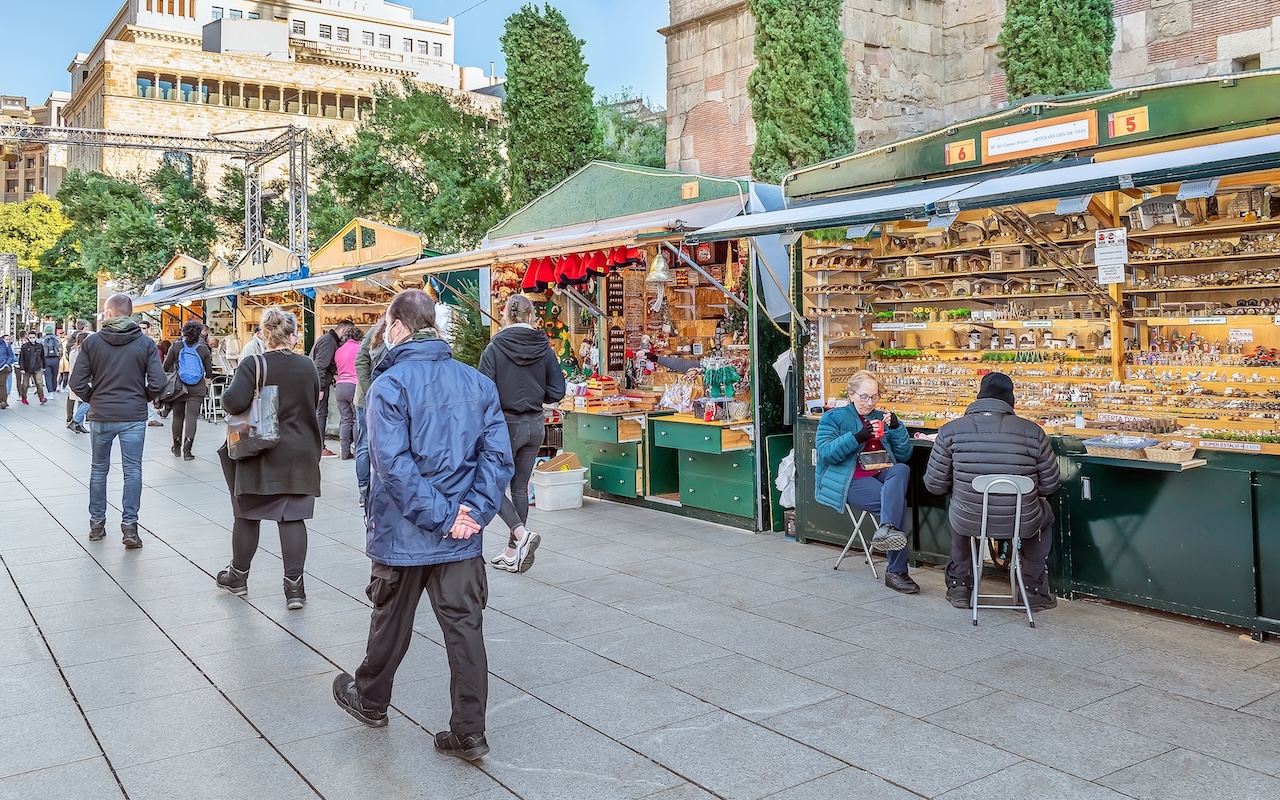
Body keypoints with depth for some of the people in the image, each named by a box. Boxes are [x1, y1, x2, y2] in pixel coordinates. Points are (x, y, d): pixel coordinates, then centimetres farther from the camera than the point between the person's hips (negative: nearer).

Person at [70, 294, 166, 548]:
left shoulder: (92, 342, -3)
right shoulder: (146, 343, -4)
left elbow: (77, 383, -5)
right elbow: (158, 383, -10)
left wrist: (93, 399, 13)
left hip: (101, 416, 1)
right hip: (134, 416, -1)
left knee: (99, 469, 15)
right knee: (132, 471, 4)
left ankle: (97, 523, 22)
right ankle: (129, 525, 1)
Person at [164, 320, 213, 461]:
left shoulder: (176, 348, -4)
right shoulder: (204, 350, -3)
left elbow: (166, 368, 0)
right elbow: (209, 372, 3)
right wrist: (207, 386, 21)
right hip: (197, 389, -1)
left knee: (178, 416, 15)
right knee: (192, 416, -4)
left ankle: (177, 447, 28)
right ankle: (187, 448, -14)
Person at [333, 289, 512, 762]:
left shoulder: (389, 385, -12)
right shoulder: (478, 383, 2)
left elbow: (394, 464, -20)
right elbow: (498, 454, -4)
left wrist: (437, 517, -15)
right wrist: (474, 511, -7)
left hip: (403, 533, -3)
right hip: (462, 539, 3)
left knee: (391, 624, 17)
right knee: (465, 628, 7)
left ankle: (370, 701, 40)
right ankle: (469, 732, 10)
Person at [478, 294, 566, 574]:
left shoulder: (495, 348, -13)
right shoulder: (545, 348, -1)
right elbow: (556, 393, 0)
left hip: (506, 424, -5)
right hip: (535, 425, 5)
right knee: (520, 487, 13)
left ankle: (521, 534, -13)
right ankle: (513, 553, 19)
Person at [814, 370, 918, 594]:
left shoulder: (881, 418, 24)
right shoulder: (833, 418, 11)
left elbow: (904, 455, 15)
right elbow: (825, 453, -7)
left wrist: (897, 428, -2)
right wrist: (857, 437, -18)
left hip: (884, 475, 4)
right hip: (852, 481, -4)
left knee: (902, 469, -32)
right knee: (897, 501, -30)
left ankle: (887, 529, -49)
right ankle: (896, 571, -31)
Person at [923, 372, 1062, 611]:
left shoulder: (950, 431, -10)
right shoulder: (1033, 432, -10)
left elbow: (935, 485, -4)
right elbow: (1050, 486, -2)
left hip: (968, 523, 1)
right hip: (1021, 524, 0)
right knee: (1044, 512, 35)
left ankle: (959, 586, 38)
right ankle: (1034, 590, 34)